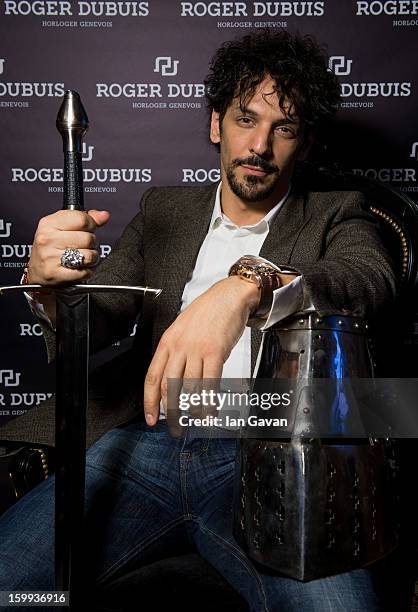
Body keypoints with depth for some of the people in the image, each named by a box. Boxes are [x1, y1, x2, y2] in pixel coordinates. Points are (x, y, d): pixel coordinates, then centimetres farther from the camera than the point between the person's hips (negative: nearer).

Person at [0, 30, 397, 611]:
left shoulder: (336, 215, 10)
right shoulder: (164, 209, 17)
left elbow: (374, 277, -13)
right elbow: (93, 329, 10)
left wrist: (248, 285, -32)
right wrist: (50, 284, -13)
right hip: (146, 440, 3)